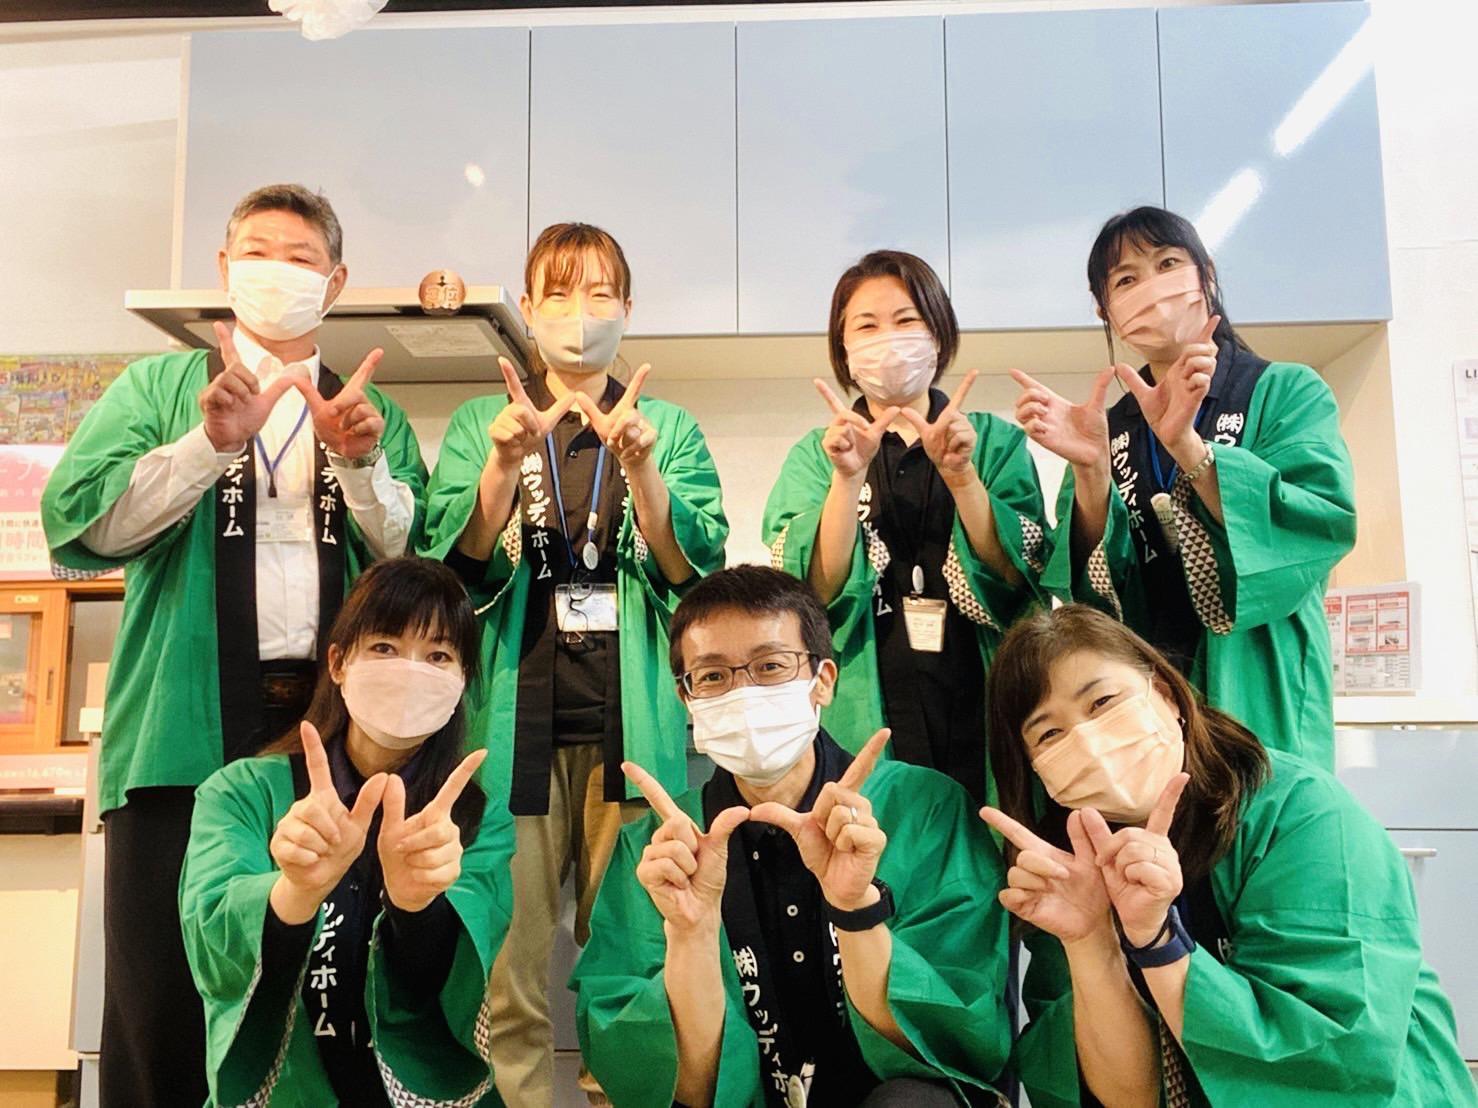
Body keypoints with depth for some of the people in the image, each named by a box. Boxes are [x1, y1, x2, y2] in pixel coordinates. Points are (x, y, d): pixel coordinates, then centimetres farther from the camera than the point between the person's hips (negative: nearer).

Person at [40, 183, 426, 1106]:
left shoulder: (372, 411, 16)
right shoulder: (157, 387, 13)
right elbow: (80, 527, -2)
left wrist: (359, 461, -10)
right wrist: (212, 441, -14)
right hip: (184, 726, -1)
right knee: (161, 1003, 0)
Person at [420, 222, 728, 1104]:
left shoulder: (670, 428, 10)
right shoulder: (480, 424, 11)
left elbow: (693, 573, -2)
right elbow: (461, 570, -2)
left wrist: (642, 469, -18)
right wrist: (504, 462, -18)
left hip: (634, 723, 0)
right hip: (516, 722, 0)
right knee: (511, 970, 2)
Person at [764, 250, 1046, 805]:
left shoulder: (996, 441, 6)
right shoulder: (815, 455, 6)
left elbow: (1022, 578, -5)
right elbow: (816, 595, -8)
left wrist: (961, 475, -17)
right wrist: (847, 478, -20)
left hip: (984, 712, 1)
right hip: (865, 719, 0)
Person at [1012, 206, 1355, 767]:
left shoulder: (1288, 392, 1)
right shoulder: (1108, 428, 9)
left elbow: (1324, 525, -15)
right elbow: (1097, 589, -2)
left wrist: (1186, 446, -25)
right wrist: (1090, 472, -18)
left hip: (1256, 701, -2)